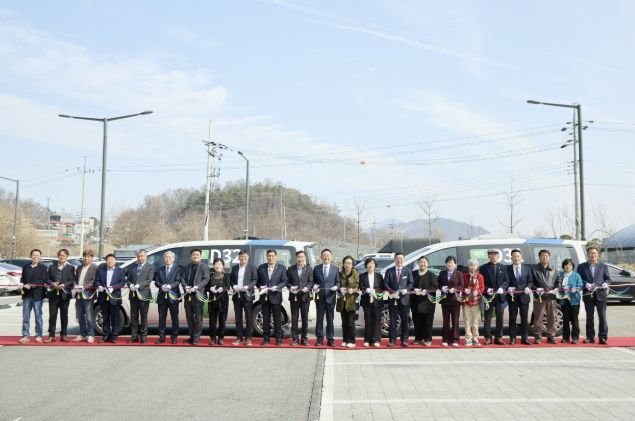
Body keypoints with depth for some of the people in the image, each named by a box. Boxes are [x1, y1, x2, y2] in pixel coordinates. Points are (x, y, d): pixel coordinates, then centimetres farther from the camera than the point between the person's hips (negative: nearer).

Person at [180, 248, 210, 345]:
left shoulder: (204, 267, 3)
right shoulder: (186, 267, 16)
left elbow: (206, 279, -7)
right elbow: (182, 278, 8)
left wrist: (196, 287, -19)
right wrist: (186, 287, -11)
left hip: (198, 294, -5)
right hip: (188, 295, 5)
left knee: (198, 317, -4)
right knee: (189, 317, 9)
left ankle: (196, 338, 0)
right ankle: (191, 336, 18)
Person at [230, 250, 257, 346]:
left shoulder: (252, 267, 2)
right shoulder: (234, 268, 12)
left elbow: (255, 280, -3)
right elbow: (231, 280, 13)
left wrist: (247, 287, -17)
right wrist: (234, 286, -7)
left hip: (247, 295, -3)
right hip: (237, 295, 3)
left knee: (249, 317, -2)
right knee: (238, 317, 7)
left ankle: (248, 338, 4)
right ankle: (239, 337, 14)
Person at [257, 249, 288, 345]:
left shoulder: (281, 268, 2)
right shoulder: (261, 267, 7)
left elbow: (284, 281, 0)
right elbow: (258, 281, 10)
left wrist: (277, 287, -16)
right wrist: (261, 287, -9)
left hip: (276, 296, -2)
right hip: (264, 296, 2)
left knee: (277, 318, 2)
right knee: (265, 318, 6)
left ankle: (278, 338, 8)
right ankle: (266, 338, 13)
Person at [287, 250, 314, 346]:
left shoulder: (309, 269, 5)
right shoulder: (290, 269, 6)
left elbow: (311, 281, 2)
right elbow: (287, 281, 5)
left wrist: (307, 288, -17)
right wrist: (290, 287, -15)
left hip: (305, 296, 0)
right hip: (294, 297, 0)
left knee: (305, 318, 5)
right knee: (294, 318, 3)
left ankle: (304, 338, 12)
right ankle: (294, 339, 9)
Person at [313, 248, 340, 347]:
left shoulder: (335, 269, 8)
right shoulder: (316, 268, 7)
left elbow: (338, 282, 9)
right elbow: (313, 281, 10)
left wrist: (336, 287, -12)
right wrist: (314, 286, -11)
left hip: (330, 297, 0)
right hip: (320, 297, 0)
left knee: (330, 319, 4)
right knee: (319, 319, 5)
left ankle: (330, 339, 10)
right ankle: (319, 339, 12)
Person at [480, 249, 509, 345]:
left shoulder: (502, 268, 11)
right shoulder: (483, 268, 3)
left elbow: (506, 281, 9)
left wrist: (502, 288, -10)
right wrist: (486, 289, -15)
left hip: (500, 296, 2)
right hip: (488, 296, -2)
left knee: (500, 318, 4)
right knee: (487, 318, 1)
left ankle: (498, 337, 11)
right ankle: (488, 338, 6)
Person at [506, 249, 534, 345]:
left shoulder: (527, 268, 7)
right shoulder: (507, 269, 3)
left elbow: (530, 281, 7)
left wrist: (528, 287, -12)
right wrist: (508, 288, -18)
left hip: (524, 296, 1)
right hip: (512, 296, -1)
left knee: (525, 318, 4)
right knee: (512, 318, 3)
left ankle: (525, 338, 10)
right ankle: (512, 338, 9)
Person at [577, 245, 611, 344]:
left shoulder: (603, 266, 11)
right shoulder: (582, 266, 7)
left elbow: (608, 279, 10)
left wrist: (605, 284, -11)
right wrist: (586, 284, -14)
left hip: (601, 294, 0)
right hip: (588, 295, 0)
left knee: (602, 317, -2)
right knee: (589, 317, 7)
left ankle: (603, 337, 3)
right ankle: (590, 337, 13)